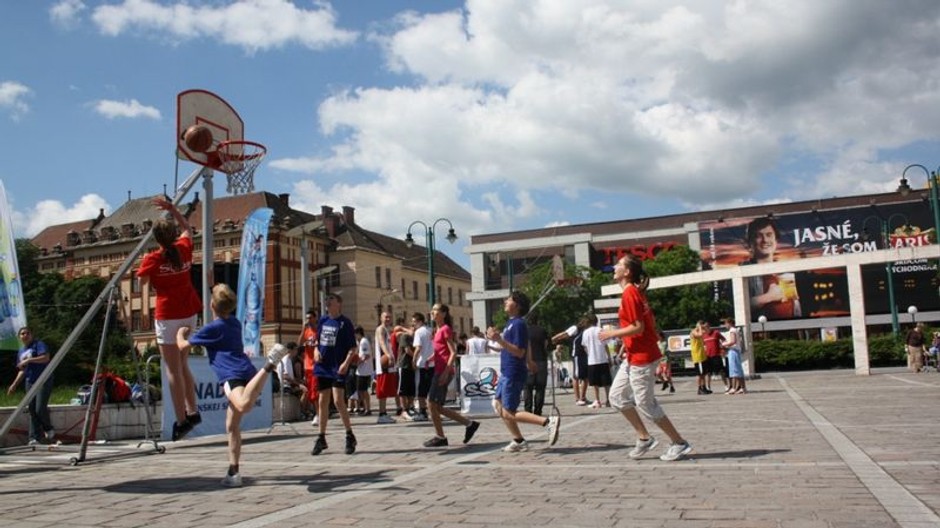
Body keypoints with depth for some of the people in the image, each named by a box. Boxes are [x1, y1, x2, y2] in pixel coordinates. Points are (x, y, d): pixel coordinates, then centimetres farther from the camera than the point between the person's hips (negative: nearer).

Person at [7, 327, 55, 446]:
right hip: (30, 382, 7)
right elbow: (22, 370, 25)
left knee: (40, 409, -14)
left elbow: (46, 357, -16)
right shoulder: (21, 351, 20)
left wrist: (29, 360, -17)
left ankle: (48, 429, 11)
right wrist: (14, 384, 18)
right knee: (32, 411, 3)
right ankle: (33, 438, 4)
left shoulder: (38, 344, -1)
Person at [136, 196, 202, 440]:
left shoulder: (152, 259, -8)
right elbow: (187, 228, 24)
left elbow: (141, 283, -5)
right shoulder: (185, 248, 4)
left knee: (173, 369, -2)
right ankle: (192, 411, 12)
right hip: (189, 312, 5)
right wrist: (171, 207, 25)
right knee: (183, 364, 17)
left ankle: (181, 420, -4)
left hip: (167, 315, -5)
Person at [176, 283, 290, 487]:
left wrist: (180, 333, 31)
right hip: (246, 371, 9)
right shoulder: (235, 323, 25)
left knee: (244, 405, -41)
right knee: (232, 426, 14)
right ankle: (233, 472, 15)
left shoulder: (212, 328, 2)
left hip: (233, 375, -9)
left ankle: (270, 364, -45)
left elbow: (183, 346, 9)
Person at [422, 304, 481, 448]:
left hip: (444, 372, -9)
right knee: (437, 407, 9)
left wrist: (446, 371, -21)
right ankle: (469, 424, 15)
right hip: (439, 371, 9)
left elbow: (453, 352, -14)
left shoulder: (445, 329, -8)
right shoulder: (439, 330, 17)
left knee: (432, 404, -5)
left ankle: (440, 437, 5)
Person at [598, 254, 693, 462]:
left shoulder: (629, 293, -18)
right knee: (617, 395, 13)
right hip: (634, 357, 10)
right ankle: (644, 437, 18)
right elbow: (650, 322, 15)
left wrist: (612, 334, -13)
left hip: (641, 358, -10)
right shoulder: (636, 292, 10)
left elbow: (638, 327, -22)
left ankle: (679, 443, 10)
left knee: (646, 404, -1)